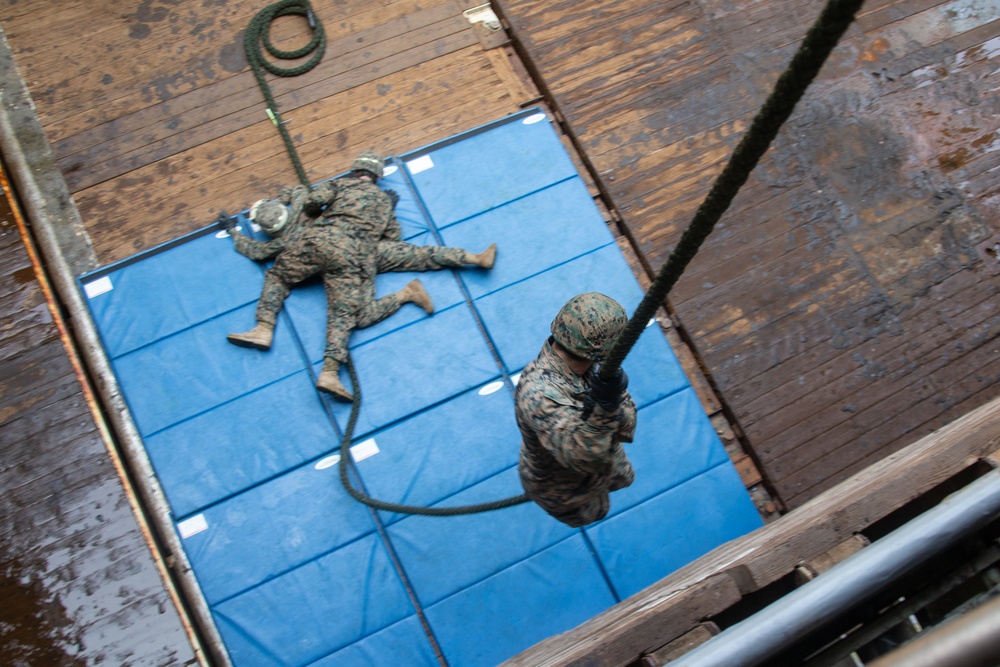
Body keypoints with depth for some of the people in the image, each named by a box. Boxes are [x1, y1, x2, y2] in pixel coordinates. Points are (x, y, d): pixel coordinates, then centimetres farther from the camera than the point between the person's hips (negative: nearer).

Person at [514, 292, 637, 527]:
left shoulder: (593, 366, -25)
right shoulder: (539, 394, -48)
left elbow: (625, 430, -26)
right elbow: (584, 457, -51)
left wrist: (615, 395, -48)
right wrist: (601, 407, -67)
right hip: (562, 488, -5)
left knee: (622, 480, 35)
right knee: (593, 513, 27)